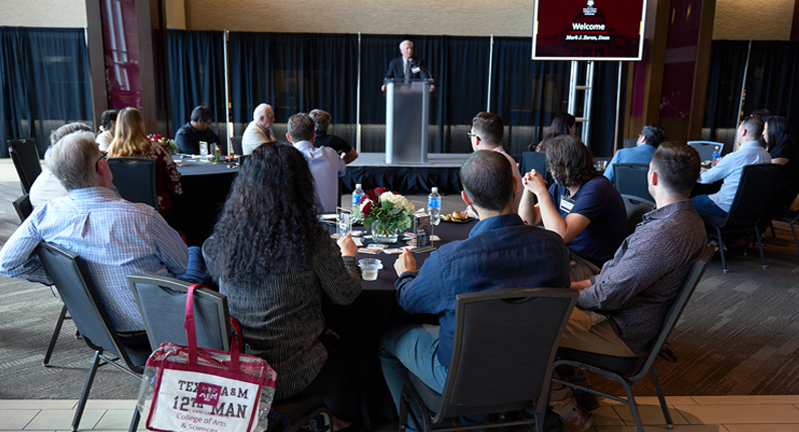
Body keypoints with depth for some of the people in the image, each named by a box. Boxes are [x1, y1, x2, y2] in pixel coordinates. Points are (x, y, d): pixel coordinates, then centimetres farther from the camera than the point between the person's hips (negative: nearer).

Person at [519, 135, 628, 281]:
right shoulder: (560, 187, 7)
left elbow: (561, 235, -32)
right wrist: (529, 190, -8)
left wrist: (541, 191, -26)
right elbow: (528, 221, 9)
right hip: (565, 253, 9)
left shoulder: (595, 189, -21)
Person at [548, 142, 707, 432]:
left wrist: (574, 293, -6)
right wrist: (586, 283, 4)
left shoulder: (663, 234, -32)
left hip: (624, 334, -10)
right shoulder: (688, 220, 2)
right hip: (639, 318, 10)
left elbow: (607, 296, -25)